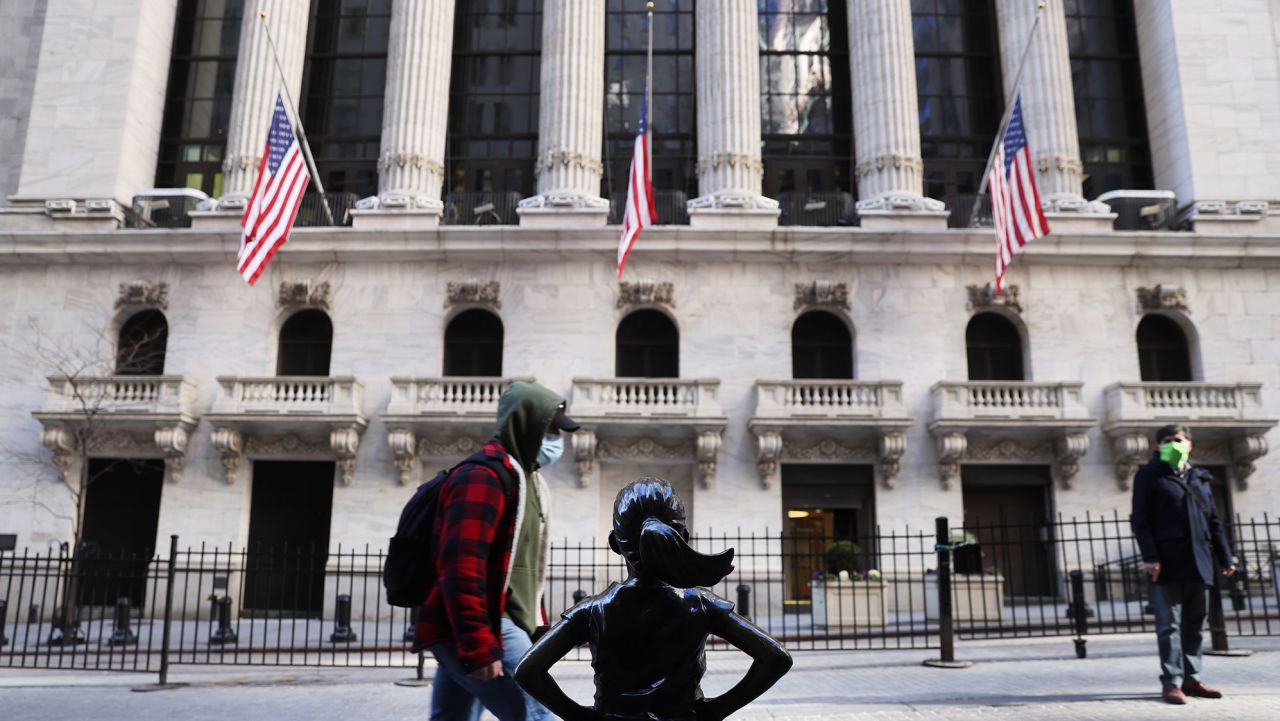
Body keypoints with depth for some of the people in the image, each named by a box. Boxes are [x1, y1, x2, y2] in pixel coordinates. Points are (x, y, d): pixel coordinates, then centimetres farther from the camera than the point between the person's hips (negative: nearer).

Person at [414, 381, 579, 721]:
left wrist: (537, 633, 19)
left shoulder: (523, 478, 18)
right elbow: (462, 570, -22)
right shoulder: (483, 476, -13)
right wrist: (479, 647, -23)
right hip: (480, 631, -10)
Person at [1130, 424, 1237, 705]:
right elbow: (1140, 520, -6)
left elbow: (1214, 521, 19)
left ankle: (1191, 678, 19)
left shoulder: (1200, 478, 18)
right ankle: (1171, 682, -1)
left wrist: (1225, 557, 13)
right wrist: (1149, 556, -15)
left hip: (1198, 561, 6)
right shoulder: (1149, 475, 1)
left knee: (1195, 624, 10)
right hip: (1167, 562, -5)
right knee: (1169, 624, -5)